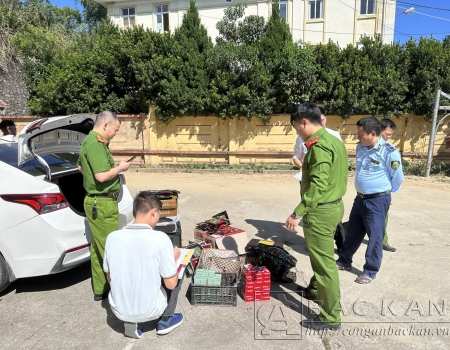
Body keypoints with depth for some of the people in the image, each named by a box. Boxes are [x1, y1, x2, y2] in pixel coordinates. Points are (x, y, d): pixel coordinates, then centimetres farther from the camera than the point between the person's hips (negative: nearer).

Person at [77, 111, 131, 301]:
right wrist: (120, 168, -12)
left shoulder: (89, 141, 14)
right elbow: (101, 176, -29)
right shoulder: (95, 144, -20)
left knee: (98, 247, 16)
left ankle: (100, 289, 28)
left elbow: (81, 167, 28)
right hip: (102, 203, -11)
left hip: (96, 201, 11)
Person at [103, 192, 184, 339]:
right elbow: (171, 284, -13)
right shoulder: (161, 238, -21)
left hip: (118, 310, 4)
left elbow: (109, 278, 5)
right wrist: (173, 259, 5)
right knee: (177, 275, 19)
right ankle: (166, 321, 24)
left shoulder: (112, 237, -10)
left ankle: (132, 323, 18)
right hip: (149, 310, -3)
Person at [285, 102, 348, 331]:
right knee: (320, 255, 26)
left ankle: (331, 317, 14)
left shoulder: (320, 146, -21)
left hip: (320, 211, -11)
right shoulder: (333, 140, 10)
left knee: (324, 262, 0)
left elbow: (317, 185, -28)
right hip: (334, 205, 11)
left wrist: (298, 213, -26)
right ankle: (315, 289, 46)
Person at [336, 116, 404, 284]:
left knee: (375, 237, 6)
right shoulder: (360, 147, 2)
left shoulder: (389, 152, -19)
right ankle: (344, 261, 33)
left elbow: (397, 178, -7)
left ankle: (370, 271, 22)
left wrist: (384, 192, 7)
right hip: (360, 198, 7)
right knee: (352, 232, 17)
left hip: (377, 201, -7)